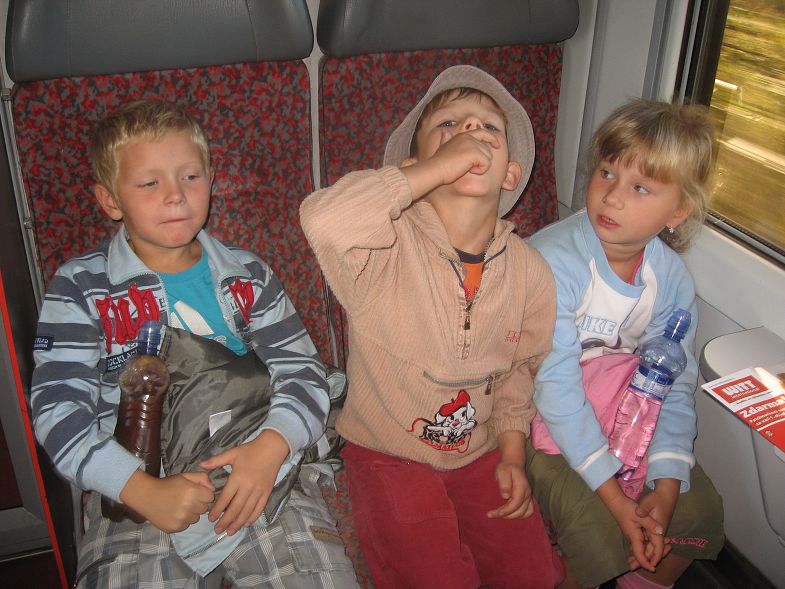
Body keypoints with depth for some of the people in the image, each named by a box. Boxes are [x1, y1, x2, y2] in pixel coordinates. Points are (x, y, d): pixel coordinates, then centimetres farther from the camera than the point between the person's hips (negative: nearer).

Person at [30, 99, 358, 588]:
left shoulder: (248, 275, 11)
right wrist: (144, 491, -18)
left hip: (264, 477, 2)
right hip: (137, 498, -1)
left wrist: (271, 447, -15)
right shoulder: (80, 288, 2)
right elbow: (58, 409, -5)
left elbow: (302, 370, 5)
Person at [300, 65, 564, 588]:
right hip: (389, 453, -4)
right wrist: (433, 170, -37)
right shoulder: (388, 247, -22)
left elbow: (520, 368, 7)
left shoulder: (529, 270, -7)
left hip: (481, 452, 4)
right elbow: (322, 219, -45)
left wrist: (512, 453, 3)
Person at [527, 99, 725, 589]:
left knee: (701, 512, 1)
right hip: (552, 422, -5)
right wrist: (612, 494, -23)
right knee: (599, 533, -20)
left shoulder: (672, 276, -8)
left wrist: (666, 487, -16)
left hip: (631, 415, 6)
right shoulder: (551, 259, -27)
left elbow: (674, 384, -5)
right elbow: (556, 387, -25)